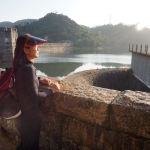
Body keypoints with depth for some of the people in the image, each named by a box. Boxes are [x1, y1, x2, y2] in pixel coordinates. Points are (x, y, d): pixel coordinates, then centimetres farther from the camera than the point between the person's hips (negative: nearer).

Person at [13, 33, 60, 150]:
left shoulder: (20, 65, 0)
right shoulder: (28, 68, -27)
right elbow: (35, 97, -26)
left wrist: (39, 81, 5)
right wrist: (52, 90, -13)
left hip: (23, 110, 8)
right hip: (30, 112, -8)